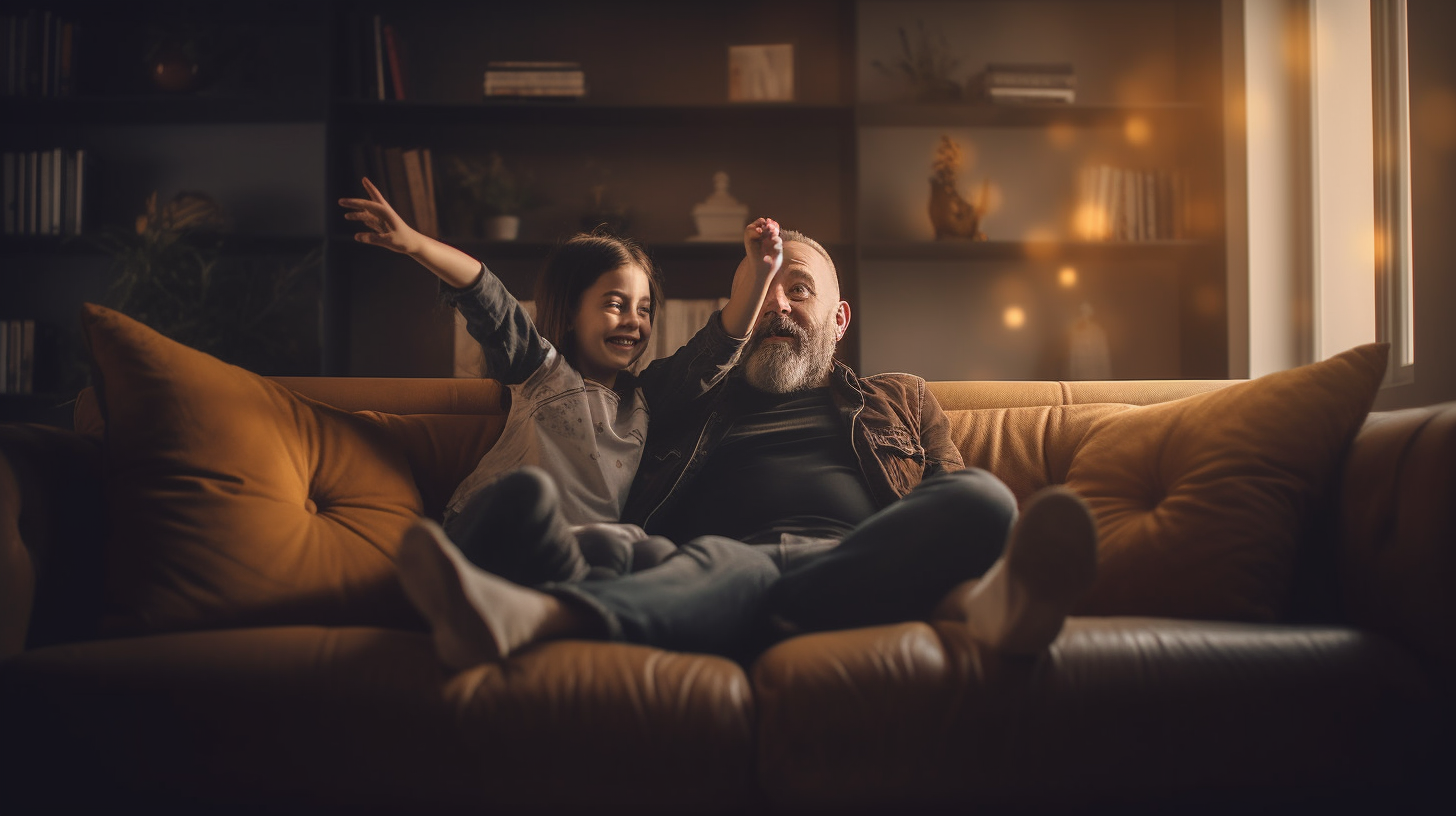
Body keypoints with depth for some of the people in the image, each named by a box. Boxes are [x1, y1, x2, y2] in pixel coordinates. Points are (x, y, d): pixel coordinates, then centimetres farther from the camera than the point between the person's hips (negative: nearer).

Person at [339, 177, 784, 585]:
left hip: (585, 537, 3)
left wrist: (758, 271, 6)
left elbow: (717, 348, 21)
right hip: (489, 523, -3)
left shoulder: (643, 394, 28)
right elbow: (488, 298, 1)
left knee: (656, 552, -33)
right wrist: (413, 243, -14)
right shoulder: (542, 367, 17)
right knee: (529, 487, -41)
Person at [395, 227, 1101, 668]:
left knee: (982, 498, -29)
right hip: (727, 557, -1)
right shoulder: (691, 412, 32)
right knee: (716, 562, -39)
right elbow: (637, 523, 22)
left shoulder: (902, 400, 34)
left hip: (867, 560, 1)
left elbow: (960, 503, 22)